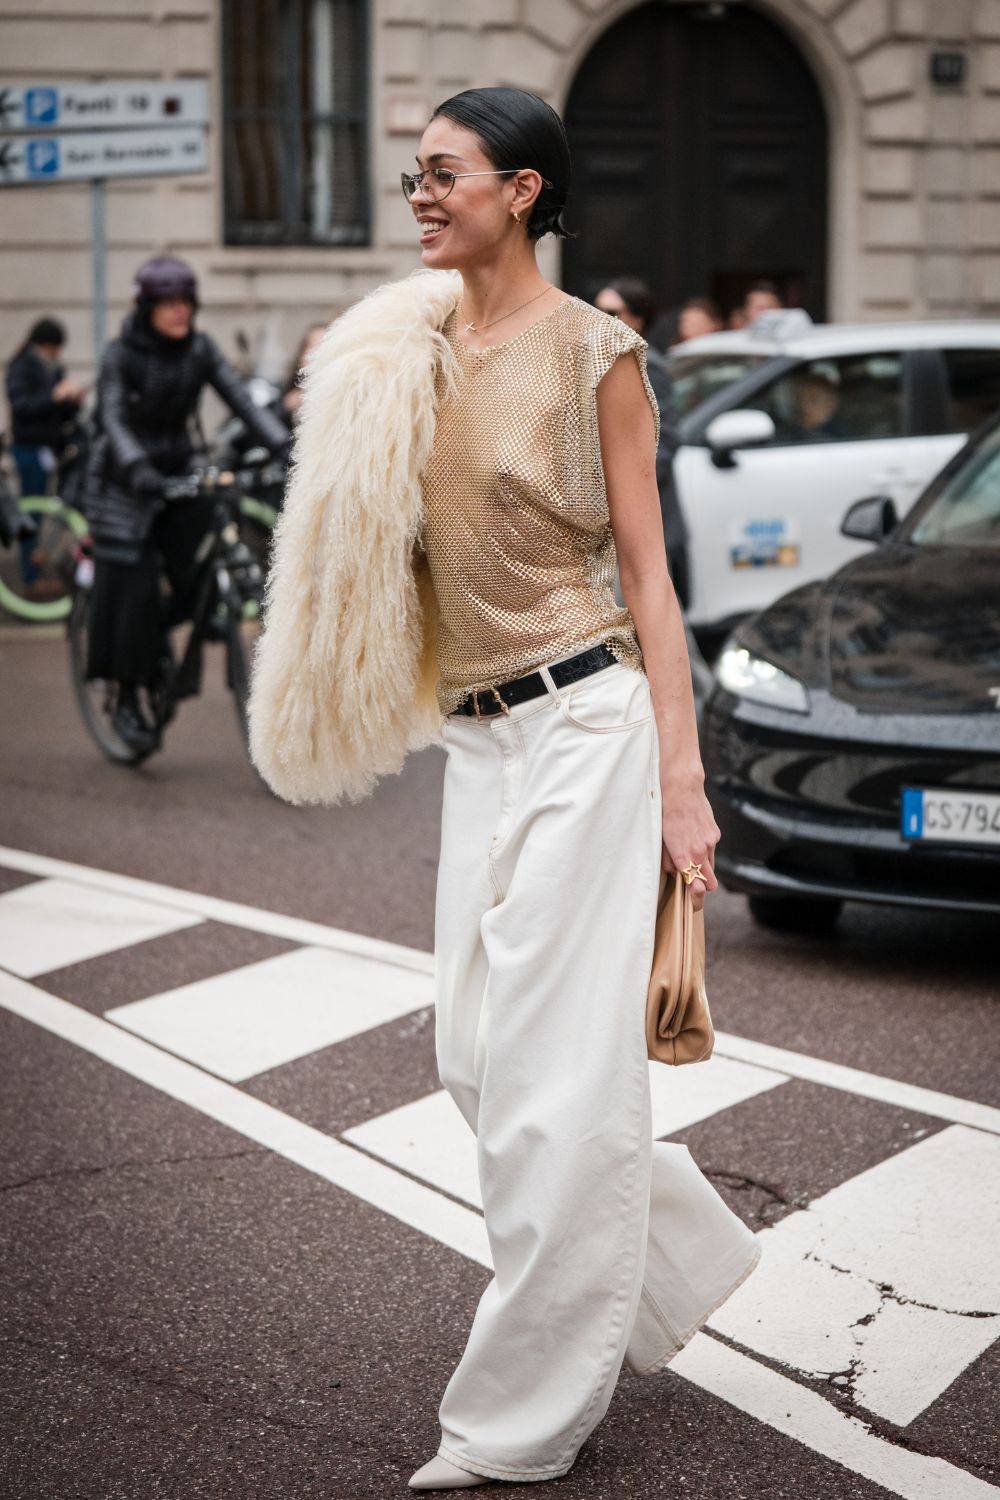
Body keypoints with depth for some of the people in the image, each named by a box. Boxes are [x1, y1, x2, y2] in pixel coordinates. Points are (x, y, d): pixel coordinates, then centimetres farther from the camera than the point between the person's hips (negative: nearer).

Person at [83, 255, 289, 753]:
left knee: (198, 577, -13)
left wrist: (284, 445, -23)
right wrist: (137, 467, -43)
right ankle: (126, 701, 0)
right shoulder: (121, 354, -12)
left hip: (179, 470, 4)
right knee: (134, 586, -9)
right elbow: (113, 418, -24)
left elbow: (241, 399, -8)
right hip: (127, 481, -4)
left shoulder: (199, 348, 0)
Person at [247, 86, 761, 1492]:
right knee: (479, 1056, 11)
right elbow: (383, 541, 20)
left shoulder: (592, 351, -6)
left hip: (583, 726, -7)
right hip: (479, 737, 7)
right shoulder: (415, 346, 12)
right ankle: (679, 1259, 33)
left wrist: (680, 773, -11)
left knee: (553, 1066, -3)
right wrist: (357, 412, 5)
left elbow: (646, 571, -6)